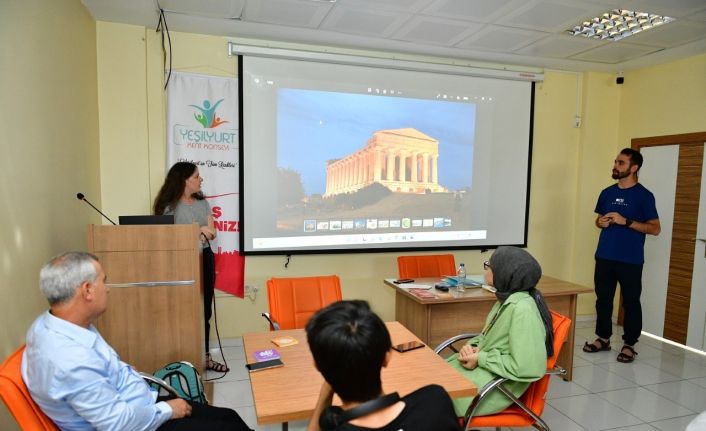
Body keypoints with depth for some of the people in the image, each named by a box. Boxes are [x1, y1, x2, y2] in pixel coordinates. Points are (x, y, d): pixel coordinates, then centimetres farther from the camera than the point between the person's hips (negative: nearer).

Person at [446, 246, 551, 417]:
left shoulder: (522, 308, -26)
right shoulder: (507, 299, 4)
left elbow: (528, 368, -28)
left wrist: (480, 359, -20)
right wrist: (472, 346, -5)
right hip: (483, 366, 8)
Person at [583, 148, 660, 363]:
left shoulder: (644, 196, -6)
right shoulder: (607, 193, 10)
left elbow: (655, 228, -8)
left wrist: (625, 221, -18)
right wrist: (601, 222, -3)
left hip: (630, 260, -5)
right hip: (604, 257, 5)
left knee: (631, 302, 5)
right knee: (603, 299, 11)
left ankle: (629, 344, 17)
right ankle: (603, 338, 24)